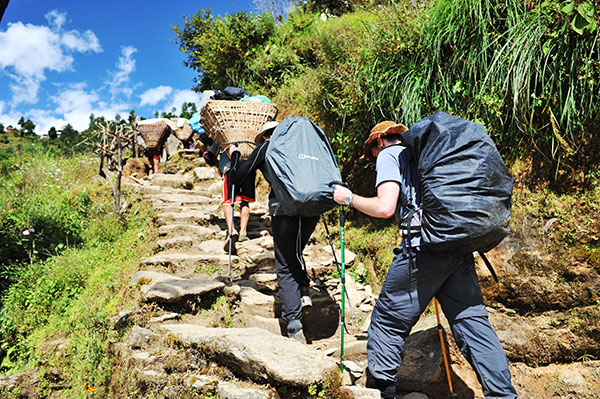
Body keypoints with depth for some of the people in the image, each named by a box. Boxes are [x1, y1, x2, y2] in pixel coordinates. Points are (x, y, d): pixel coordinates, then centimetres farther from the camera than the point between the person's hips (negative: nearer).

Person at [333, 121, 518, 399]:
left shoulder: (390, 154, 5)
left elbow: (385, 208, -10)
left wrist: (348, 198, 4)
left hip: (422, 247, -7)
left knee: (387, 322, 7)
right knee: (473, 321, 12)